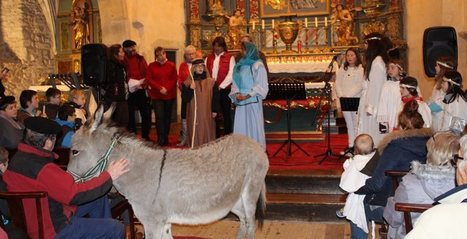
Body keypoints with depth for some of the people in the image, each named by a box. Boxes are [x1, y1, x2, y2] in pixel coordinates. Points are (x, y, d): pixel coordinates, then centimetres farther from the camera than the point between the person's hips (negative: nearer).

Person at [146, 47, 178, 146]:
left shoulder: (171, 65, 5)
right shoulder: (151, 66, 4)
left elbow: (175, 79, 1)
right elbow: (149, 79, -2)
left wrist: (167, 88, -13)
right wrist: (160, 88, -13)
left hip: (169, 95, 1)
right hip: (156, 96, -1)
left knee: (167, 116, 7)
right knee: (159, 116, -10)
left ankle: (166, 138, 17)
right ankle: (161, 139, -8)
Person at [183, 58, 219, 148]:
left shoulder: (211, 82, 5)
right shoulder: (188, 83, 4)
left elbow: (215, 97, 5)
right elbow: (185, 98, -1)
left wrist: (215, 110, 0)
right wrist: (191, 89, -16)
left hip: (207, 114, 1)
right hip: (194, 114, -1)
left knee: (207, 133, 2)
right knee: (195, 134, -2)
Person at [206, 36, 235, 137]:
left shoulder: (229, 58, -1)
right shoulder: (208, 58, 11)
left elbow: (231, 75, -10)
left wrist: (220, 86, -14)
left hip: (224, 90, -4)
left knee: (226, 114, 3)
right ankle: (215, 138, 20)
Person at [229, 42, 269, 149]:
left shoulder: (257, 66, -4)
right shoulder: (239, 65, 14)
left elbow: (260, 85, -9)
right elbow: (235, 82, 13)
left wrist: (247, 96, -15)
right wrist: (237, 94, -6)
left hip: (253, 101, -5)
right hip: (240, 101, 6)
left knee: (254, 125, -2)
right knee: (241, 126, 5)